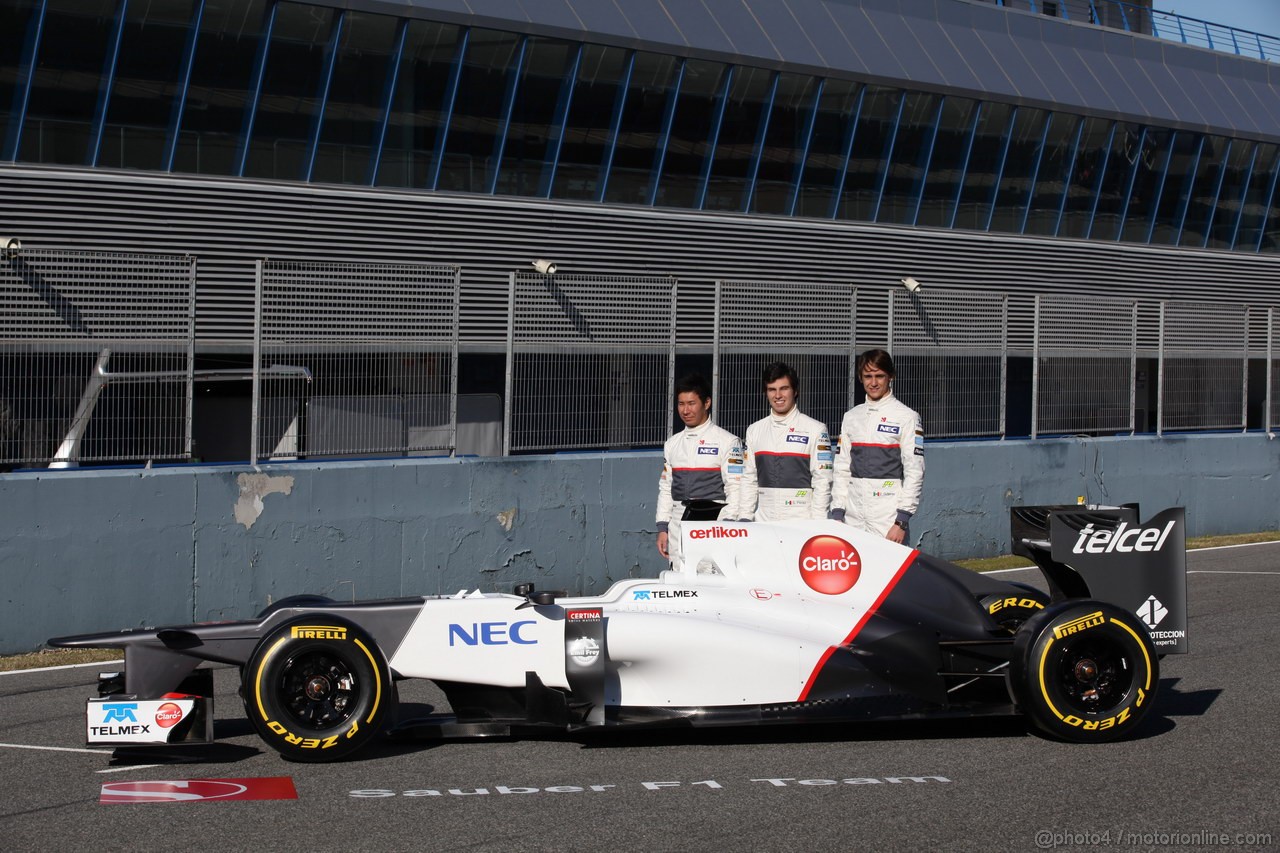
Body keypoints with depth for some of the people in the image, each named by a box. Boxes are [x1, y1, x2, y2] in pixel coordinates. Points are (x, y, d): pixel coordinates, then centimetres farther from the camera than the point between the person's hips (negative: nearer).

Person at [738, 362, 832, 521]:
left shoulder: (816, 429, 1)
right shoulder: (755, 430, 14)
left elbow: (822, 482, -3)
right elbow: (749, 479, 15)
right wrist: (745, 518, 7)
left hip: (801, 521, -3)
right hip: (763, 523, 3)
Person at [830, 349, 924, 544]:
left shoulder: (906, 417, -1)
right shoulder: (851, 417, 16)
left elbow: (915, 473, -6)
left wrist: (902, 521, -13)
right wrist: (837, 514, 9)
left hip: (888, 519, -5)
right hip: (852, 520, 5)